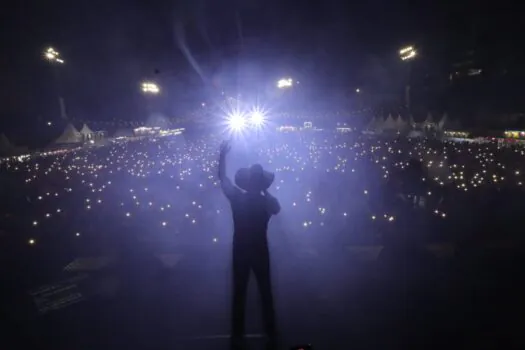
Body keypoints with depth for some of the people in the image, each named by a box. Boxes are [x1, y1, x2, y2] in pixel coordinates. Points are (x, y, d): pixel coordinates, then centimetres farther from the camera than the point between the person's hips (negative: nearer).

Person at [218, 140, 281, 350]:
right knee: (266, 293, 12)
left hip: (240, 252, 0)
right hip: (260, 252, 0)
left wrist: (223, 155, 9)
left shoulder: (236, 197, -13)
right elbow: (277, 209, 11)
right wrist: (263, 190, 13)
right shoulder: (269, 202, -12)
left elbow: (222, 177, 0)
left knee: (239, 294, 11)